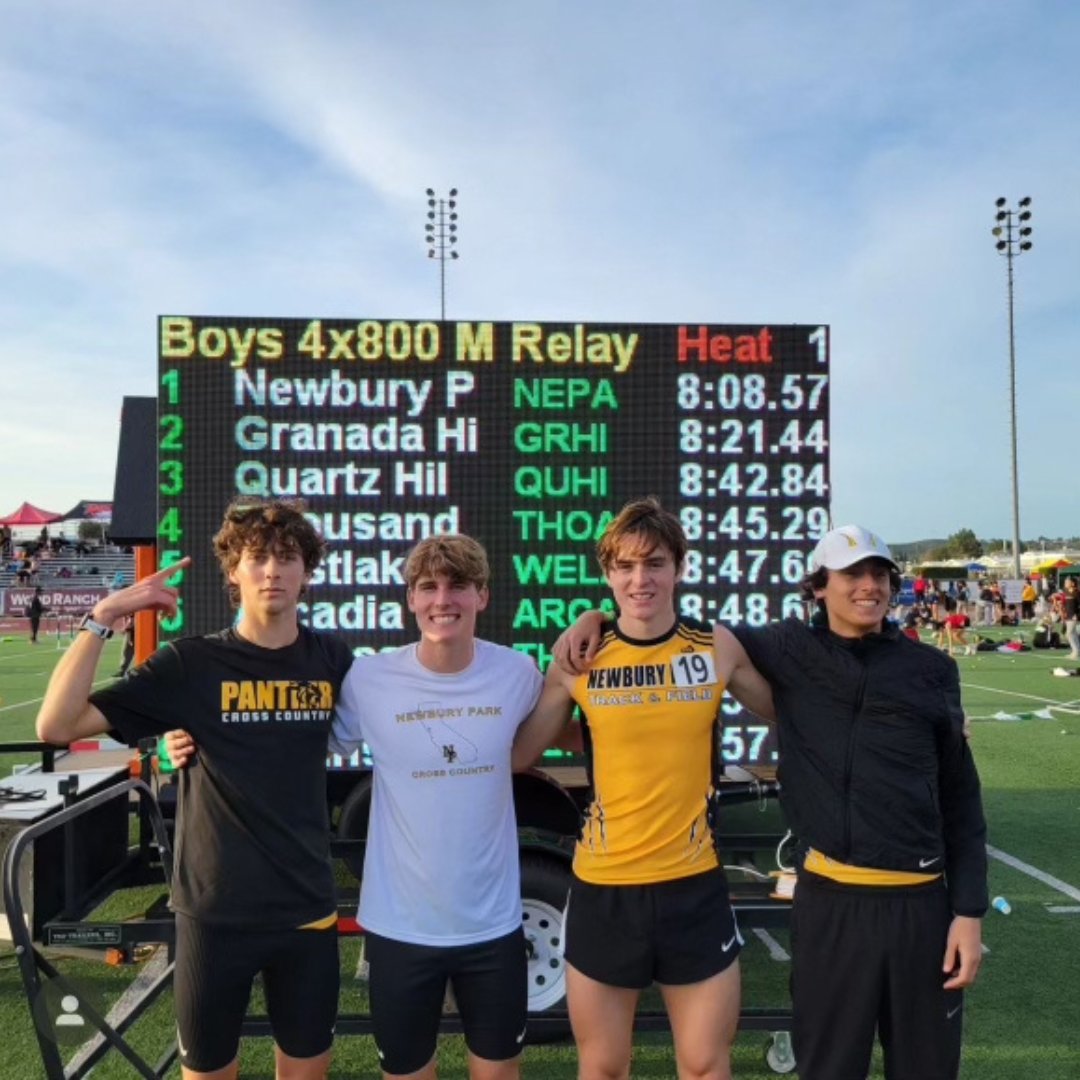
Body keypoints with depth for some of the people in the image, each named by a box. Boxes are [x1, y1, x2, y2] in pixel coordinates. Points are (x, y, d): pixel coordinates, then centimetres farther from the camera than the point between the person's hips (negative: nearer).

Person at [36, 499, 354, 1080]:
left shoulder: (332, 659, -3)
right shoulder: (191, 664, -12)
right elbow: (57, 725, -17)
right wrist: (103, 618, -24)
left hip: (307, 908, 2)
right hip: (216, 911, -2)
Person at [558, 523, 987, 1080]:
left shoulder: (931, 671, 4)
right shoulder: (789, 649, 1)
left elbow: (961, 799, 6)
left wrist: (969, 910, 1)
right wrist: (596, 617, -3)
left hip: (920, 903, 1)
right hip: (828, 899, -1)